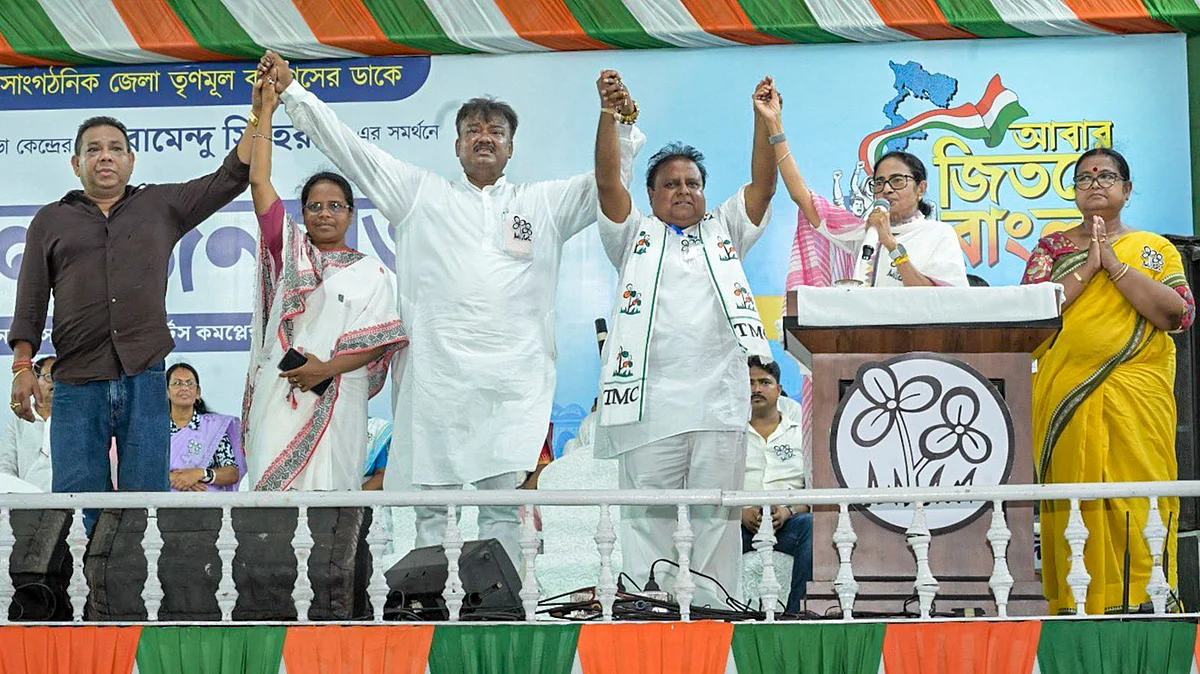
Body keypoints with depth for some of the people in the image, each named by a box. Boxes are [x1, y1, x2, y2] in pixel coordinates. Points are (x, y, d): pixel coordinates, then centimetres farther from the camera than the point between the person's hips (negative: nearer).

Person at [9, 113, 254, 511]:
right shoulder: (51, 221, 14)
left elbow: (231, 177, 12)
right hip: (77, 382, 0)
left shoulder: (162, 206, 15)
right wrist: (22, 366, -2)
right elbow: (31, 303, 10)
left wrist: (258, 114, 5)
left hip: (144, 378, 0)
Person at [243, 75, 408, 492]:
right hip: (278, 394, 1)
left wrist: (328, 368, -14)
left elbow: (379, 341, 0)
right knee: (275, 485, -7)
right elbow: (258, 181, 9)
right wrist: (266, 111, 7)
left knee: (329, 487, -5)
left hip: (336, 399, -1)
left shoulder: (371, 273, 10)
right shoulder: (291, 250, 14)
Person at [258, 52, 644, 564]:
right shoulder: (420, 194, 18)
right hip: (435, 375, 0)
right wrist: (292, 91, 11)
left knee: (504, 499, -5)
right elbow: (347, 147, 16)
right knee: (432, 502, 0)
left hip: (514, 381, 0)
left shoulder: (544, 203, 19)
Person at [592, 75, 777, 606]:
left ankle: (714, 609, 4)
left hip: (720, 399, 1)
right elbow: (607, 182, 2)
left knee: (717, 516, 1)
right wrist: (609, 118, -12)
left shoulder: (724, 231, 20)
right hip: (651, 399, -1)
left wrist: (765, 121, -6)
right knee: (648, 516, -1)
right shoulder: (635, 235, 16)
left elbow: (763, 184, 8)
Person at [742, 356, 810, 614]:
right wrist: (741, 511, -13)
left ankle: (798, 610, -33)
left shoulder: (799, 430, 18)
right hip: (738, 521, -1)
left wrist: (789, 510, -12)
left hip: (787, 520, 1)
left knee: (812, 525, -33)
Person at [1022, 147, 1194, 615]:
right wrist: (1087, 269, -7)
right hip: (1065, 399, 1)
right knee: (1073, 504, -2)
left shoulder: (1154, 249, 12)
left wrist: (1115, 265, -7)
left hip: (1136, 398, -1)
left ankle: (1141, 606, -4)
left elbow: (1179, 314, -5)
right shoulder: (1051, 249, 14)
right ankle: (1075, 608, 2)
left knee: (1136, 499, -7)